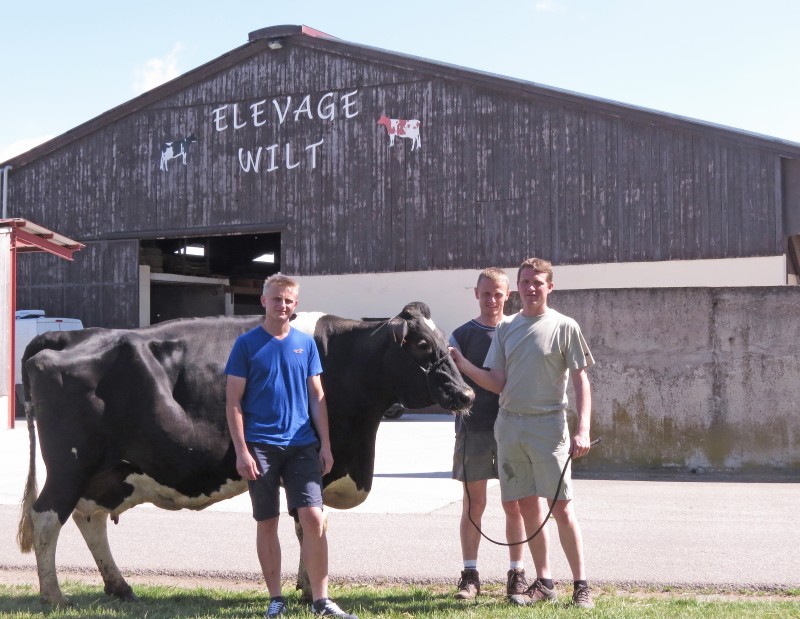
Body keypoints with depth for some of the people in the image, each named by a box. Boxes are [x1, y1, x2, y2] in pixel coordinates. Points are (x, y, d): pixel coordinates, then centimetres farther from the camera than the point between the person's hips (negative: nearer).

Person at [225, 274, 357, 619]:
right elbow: (233, 402, -2)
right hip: (260, 445, -2)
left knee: (313, 518, -7)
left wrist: (325, 444, 5)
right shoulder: (247, 344, 0)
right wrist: (241, 451, -9)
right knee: (267, 523, 6)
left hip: (302, 445, 2)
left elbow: (317, 397, 11)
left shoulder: (306, 344, 8)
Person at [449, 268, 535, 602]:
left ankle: (517, 573, 14)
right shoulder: (462, 335, 4)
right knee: (473, 503, 4)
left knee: (514, 505, 5)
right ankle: (470, 575, 11)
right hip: (473, 429, 0)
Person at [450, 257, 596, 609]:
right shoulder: (506, 329, 10)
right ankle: (543, 583, 17)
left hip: (548, 425, -4)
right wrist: (463, 365, -10)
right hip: (509, 424, 4)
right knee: (528, 506, 8)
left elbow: (581, 381, -4)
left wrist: (583, 430, -14)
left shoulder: (564, 327, -2)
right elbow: (497, 383, 6)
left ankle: (581, 585, 3)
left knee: (561, 507, -5)